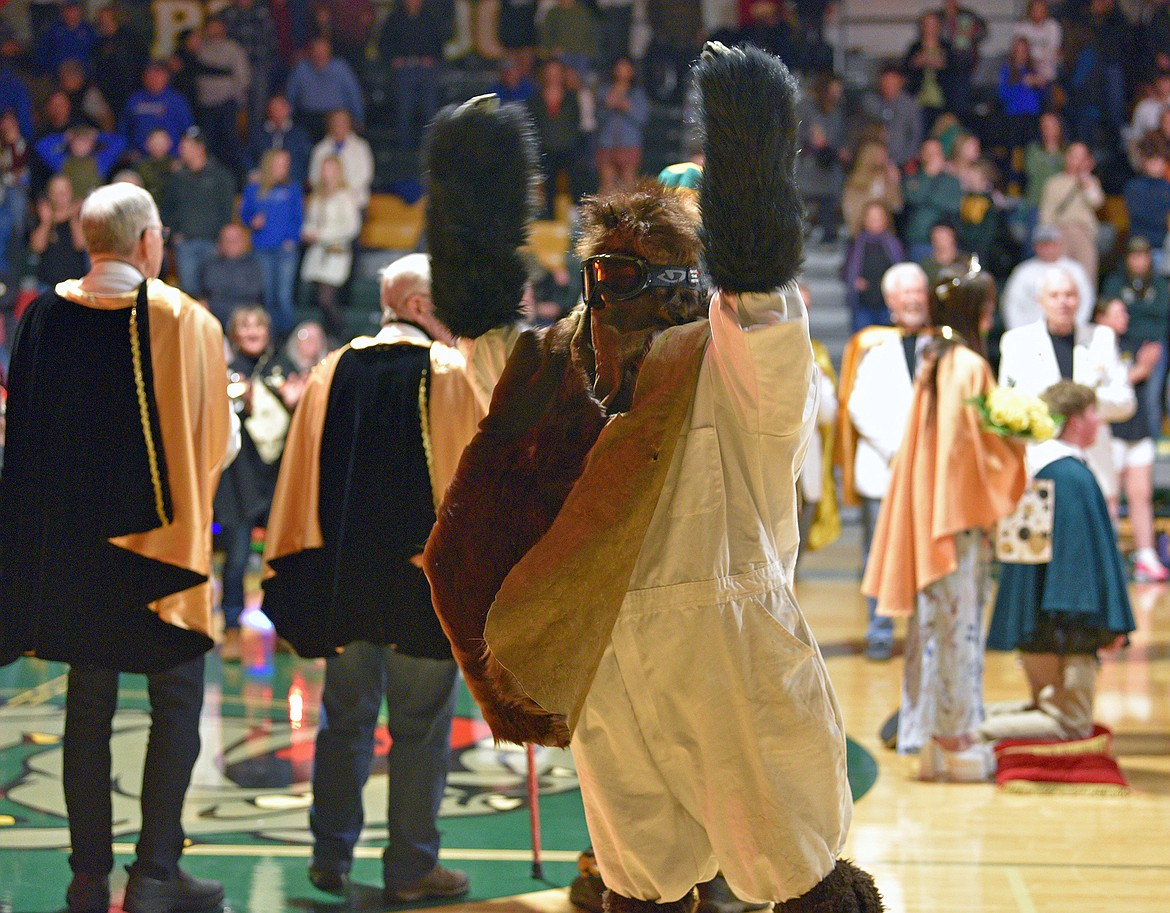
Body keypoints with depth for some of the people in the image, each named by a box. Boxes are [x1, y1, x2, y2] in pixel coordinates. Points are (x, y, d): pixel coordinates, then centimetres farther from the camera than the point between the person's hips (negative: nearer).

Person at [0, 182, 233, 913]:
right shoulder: (183, 322, -11)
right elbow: (219, 441, -4)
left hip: (66, 543, 4)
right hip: (157, 540, -4)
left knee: (89, 705, 11)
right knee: (176, 708, 5)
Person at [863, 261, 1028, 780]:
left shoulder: (933, 364, 12)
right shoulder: (970, 366, -13)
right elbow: (978, 443, -16)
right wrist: (1018, 445, -2)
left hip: (929, 505, 8)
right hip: (962, 508, -8)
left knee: (935, 620, 9)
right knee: (960, 619, -4)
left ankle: (930, 737, 13)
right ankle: (955, 740, 0)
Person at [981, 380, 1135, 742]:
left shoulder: (1032, 465, 9)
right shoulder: (1074, 477, -18)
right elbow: (1093, 551, -18)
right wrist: (1113, 621, -13)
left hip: (1031, 616, 9)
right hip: (1065, 619, -9)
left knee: (1044, 707, 22)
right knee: (1071, 723, -3)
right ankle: (979, 733, -15)